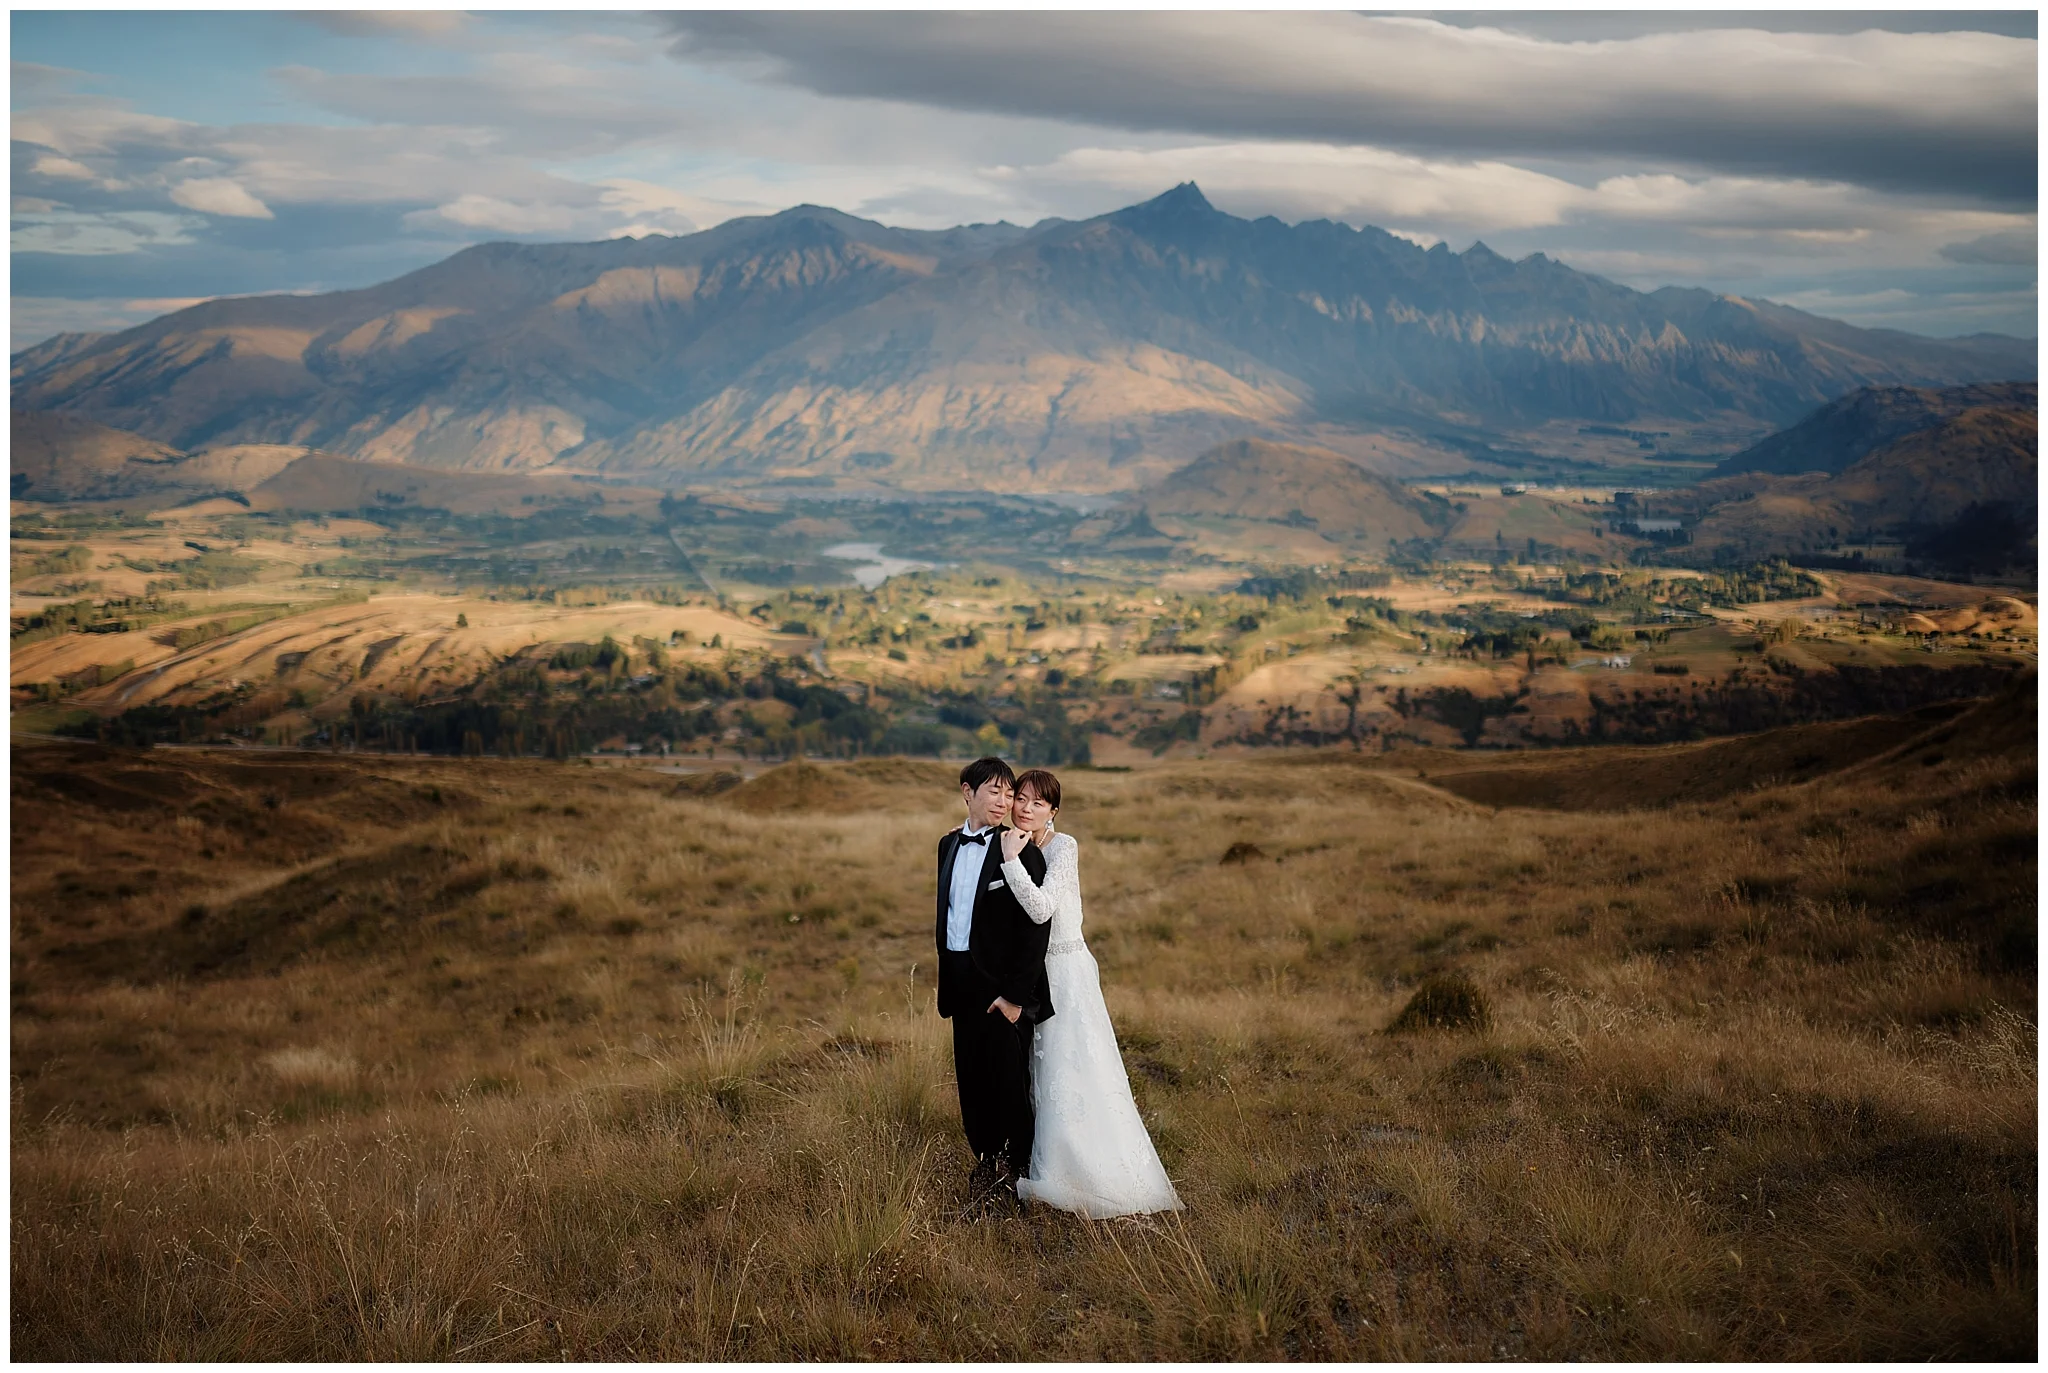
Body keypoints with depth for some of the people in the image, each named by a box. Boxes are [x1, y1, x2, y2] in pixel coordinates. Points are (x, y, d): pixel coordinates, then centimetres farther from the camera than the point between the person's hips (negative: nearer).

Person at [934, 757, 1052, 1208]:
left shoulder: (1020, 852, -11)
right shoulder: (949, 844, 10)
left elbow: (1035, 928, -14)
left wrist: (1016, 994, -17)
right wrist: (945, 980, 14)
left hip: (1002, 985, -6)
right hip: (961, 982, 6)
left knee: (1009, 1079, 2)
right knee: (971, 1077, 13)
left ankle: (1017, 1167, 18)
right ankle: (986, 1161, 28)